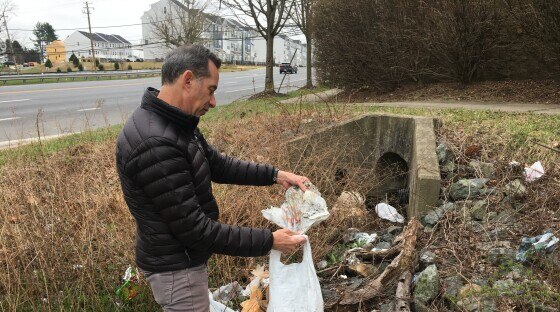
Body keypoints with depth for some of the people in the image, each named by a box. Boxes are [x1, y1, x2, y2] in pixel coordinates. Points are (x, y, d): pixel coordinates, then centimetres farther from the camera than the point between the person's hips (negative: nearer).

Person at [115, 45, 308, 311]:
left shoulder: (175, 124, -1)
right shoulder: (155, 145, -33)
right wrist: (268, 241, -23)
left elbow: (218, 164, 8)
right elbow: (194, 229, -30)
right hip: (177, 268, -10)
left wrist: (274, 175, 0)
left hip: (183, 256, 10)